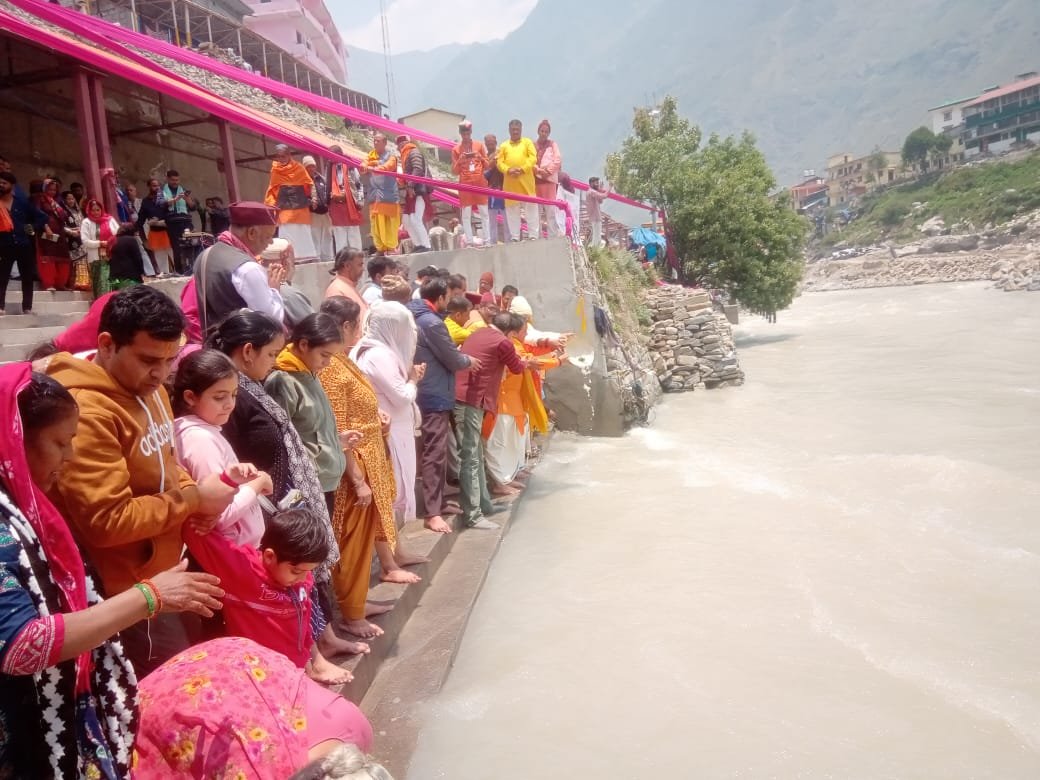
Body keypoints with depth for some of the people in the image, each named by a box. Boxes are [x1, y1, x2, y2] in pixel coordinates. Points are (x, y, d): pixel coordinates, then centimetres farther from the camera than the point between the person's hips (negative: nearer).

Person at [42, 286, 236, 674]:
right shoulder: (85, 412, -25)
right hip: (130, 591, -9)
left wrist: (193, 496, -2)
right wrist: (193, 498, -19)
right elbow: (107, 522, -27)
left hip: (165, 571, 9)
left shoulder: (148, 389, 5)